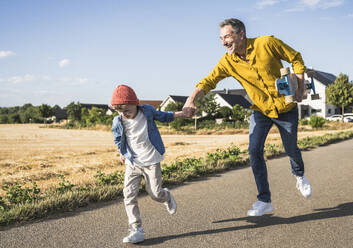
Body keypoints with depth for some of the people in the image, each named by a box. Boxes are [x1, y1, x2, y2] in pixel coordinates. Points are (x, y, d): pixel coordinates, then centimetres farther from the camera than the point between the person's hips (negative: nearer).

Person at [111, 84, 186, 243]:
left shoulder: (147, 111, -11)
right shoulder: (118, 122, -9)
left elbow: (161, 116, 12)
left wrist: (178, 114, 13)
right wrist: (122, 153, 11)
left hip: (151, 161, -1)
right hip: (132, 163, 1)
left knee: (155, 194, 2)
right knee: (129, 195, -9)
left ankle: (167, 197, 40)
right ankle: (136, 230, -5)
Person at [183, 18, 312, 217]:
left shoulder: (267, 43, -19)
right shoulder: (228, 61, -11)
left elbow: (296, 59, -7)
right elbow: (209, 81, -16)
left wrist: (300, 87, -14)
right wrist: (192, 99, -34)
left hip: (286, 108, -2)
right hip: (261, 110, 2)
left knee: (291, 150, 12)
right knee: (254, 150, -14)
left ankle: (300, 176, 49)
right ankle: (264, 201, -1)